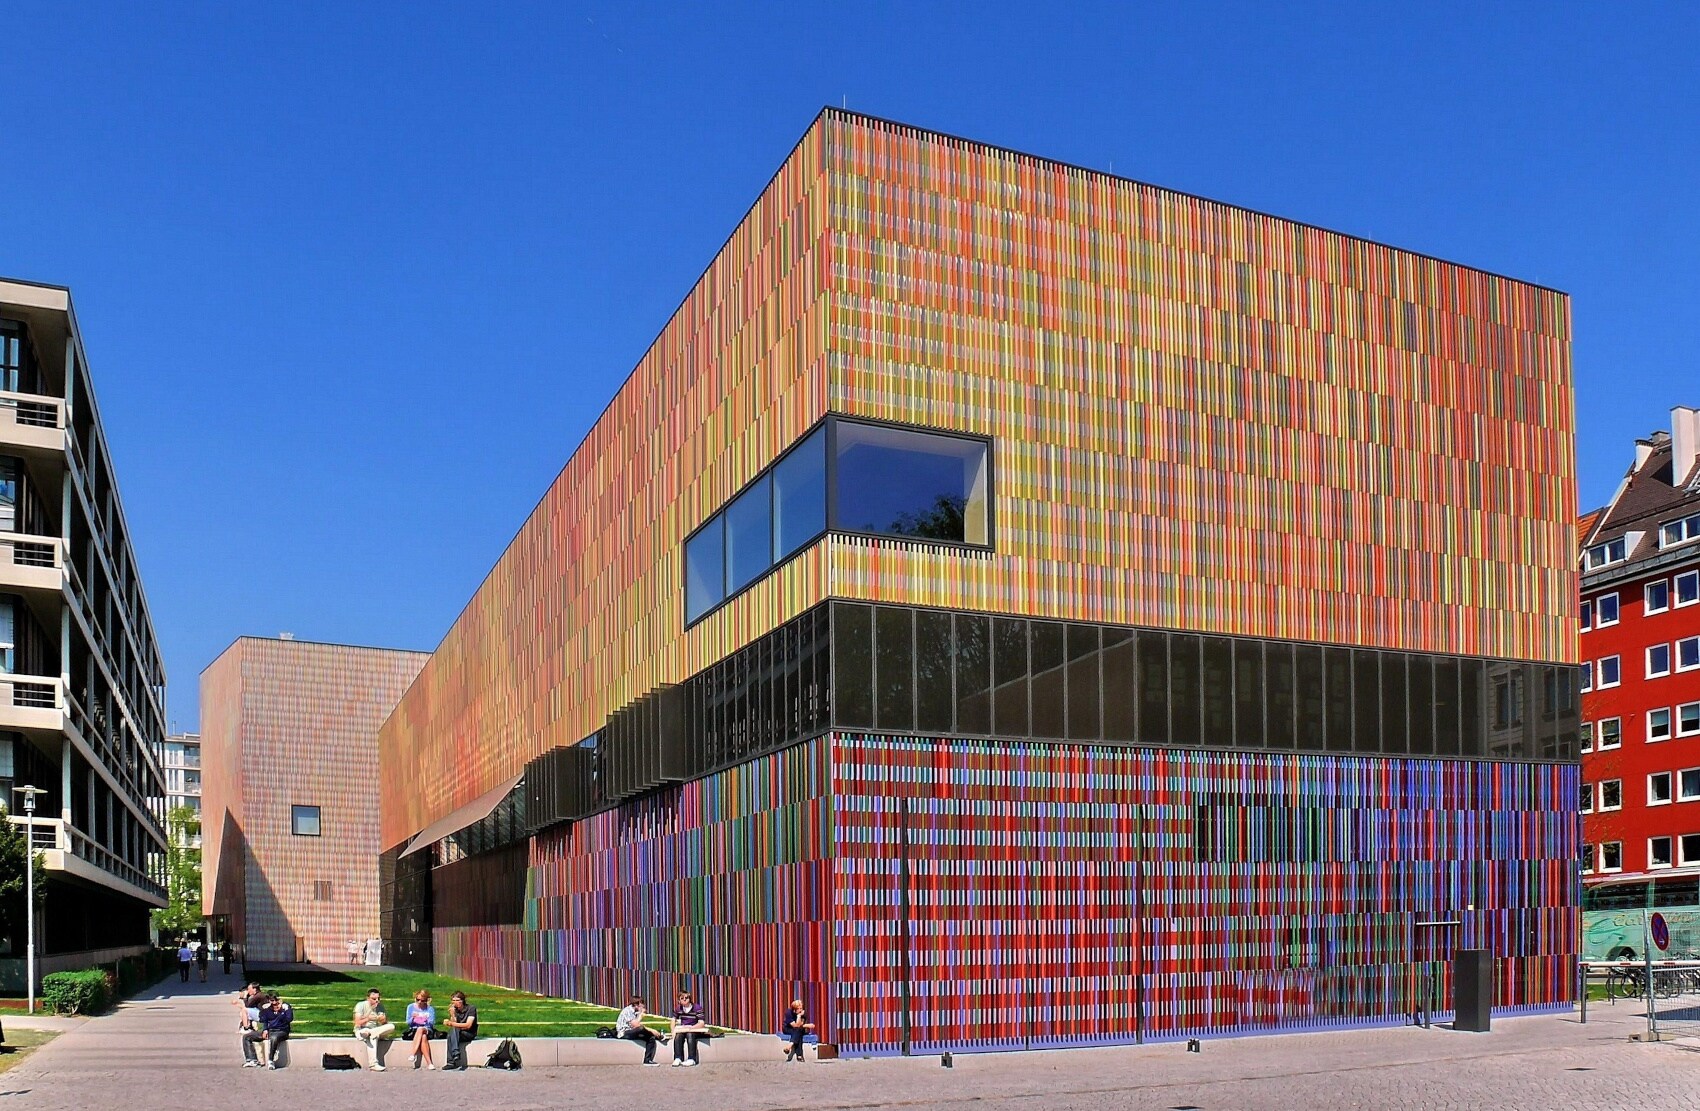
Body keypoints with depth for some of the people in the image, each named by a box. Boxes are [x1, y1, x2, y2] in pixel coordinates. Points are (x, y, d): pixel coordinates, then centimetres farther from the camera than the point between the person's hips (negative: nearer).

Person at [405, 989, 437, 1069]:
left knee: (420, 1029, -38)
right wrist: (412, 1018, -16)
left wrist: (428, 1021, -19)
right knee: (423, 1037, -36)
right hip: (414, 1031, 0)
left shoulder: (430, 1009, 9)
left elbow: (432, 1023, 3)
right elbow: (408, 1023, 6)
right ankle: (429, 1063, -42)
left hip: (427, 1030, 0)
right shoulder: (411, 1007, 10)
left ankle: (413, 1055, -42)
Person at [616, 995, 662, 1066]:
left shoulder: (636, 1012, 13)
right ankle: (659, 1037, -11)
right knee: (640, 1029, -34)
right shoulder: (628, 1011, -16)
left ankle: (648, 1060, -11)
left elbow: (640, 1025, 8)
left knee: (651, 1038, -9)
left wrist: (651, 1030, -7)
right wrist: (641, 1014, -15)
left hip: (632, 1033, 9)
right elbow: (635, 1025, -24)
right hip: (624, 1033, -9)